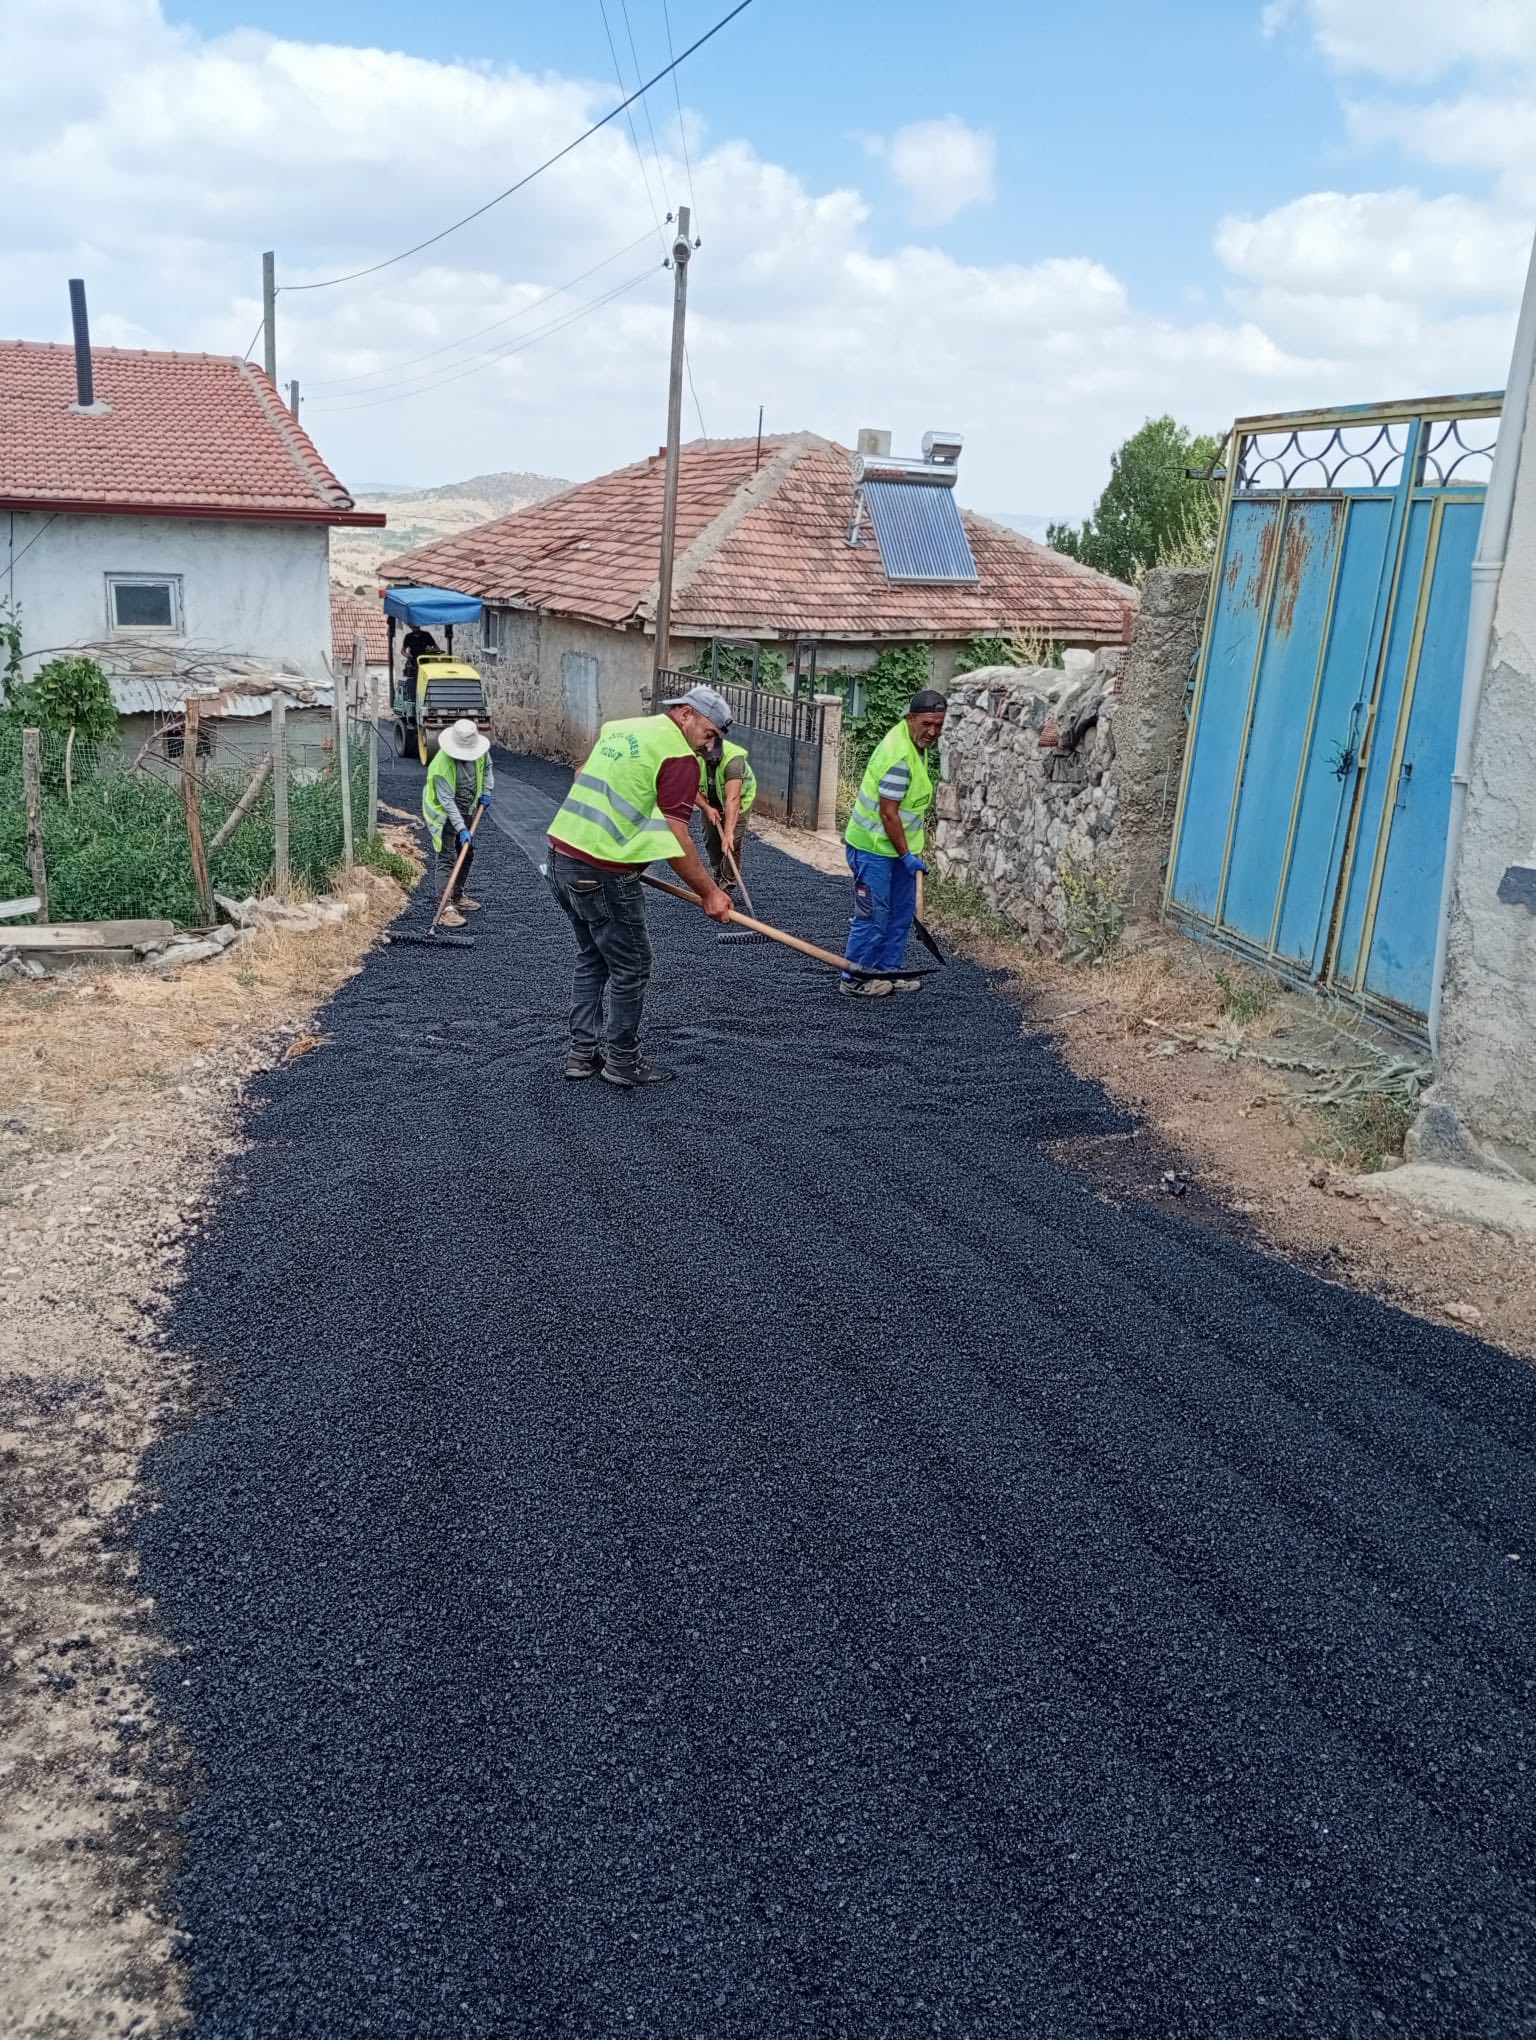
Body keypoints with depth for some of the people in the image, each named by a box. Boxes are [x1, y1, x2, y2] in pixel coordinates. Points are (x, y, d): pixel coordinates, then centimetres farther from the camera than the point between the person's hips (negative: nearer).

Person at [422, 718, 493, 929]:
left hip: (464, 810, 8)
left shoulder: (479, 750, -14)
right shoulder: (442, 765, -33)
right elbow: (447, 801, -33)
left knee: (467, 853, 19)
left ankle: (458, 897, 35)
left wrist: (486, 791, -1)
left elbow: (487, 767, 10)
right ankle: (446, 908, -18)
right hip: (443, 813, -8)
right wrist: (461, 829, -36)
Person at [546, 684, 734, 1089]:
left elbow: (582, 778, 25)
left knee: (592, 959, 21)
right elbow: (673, 838, -16)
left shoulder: (617, 728, 16)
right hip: (602, 873, -9)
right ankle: (622, 1062, 14)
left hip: (560, 854, 9)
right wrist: (709, 892, -10)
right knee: (630, 968, 6)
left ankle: (583, 1053, 25)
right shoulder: (680, 757, -10)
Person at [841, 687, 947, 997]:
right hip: (872, 847, -10)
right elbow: (888, 813, -25)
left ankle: (887, 971, 26)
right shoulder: (899, 756, -27)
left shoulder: (916, 743, 6)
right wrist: (907, 856, -18)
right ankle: (854, 980, 7)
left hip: (897, 845, 10)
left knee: (902, 910, 15)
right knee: (873, 916, -4)